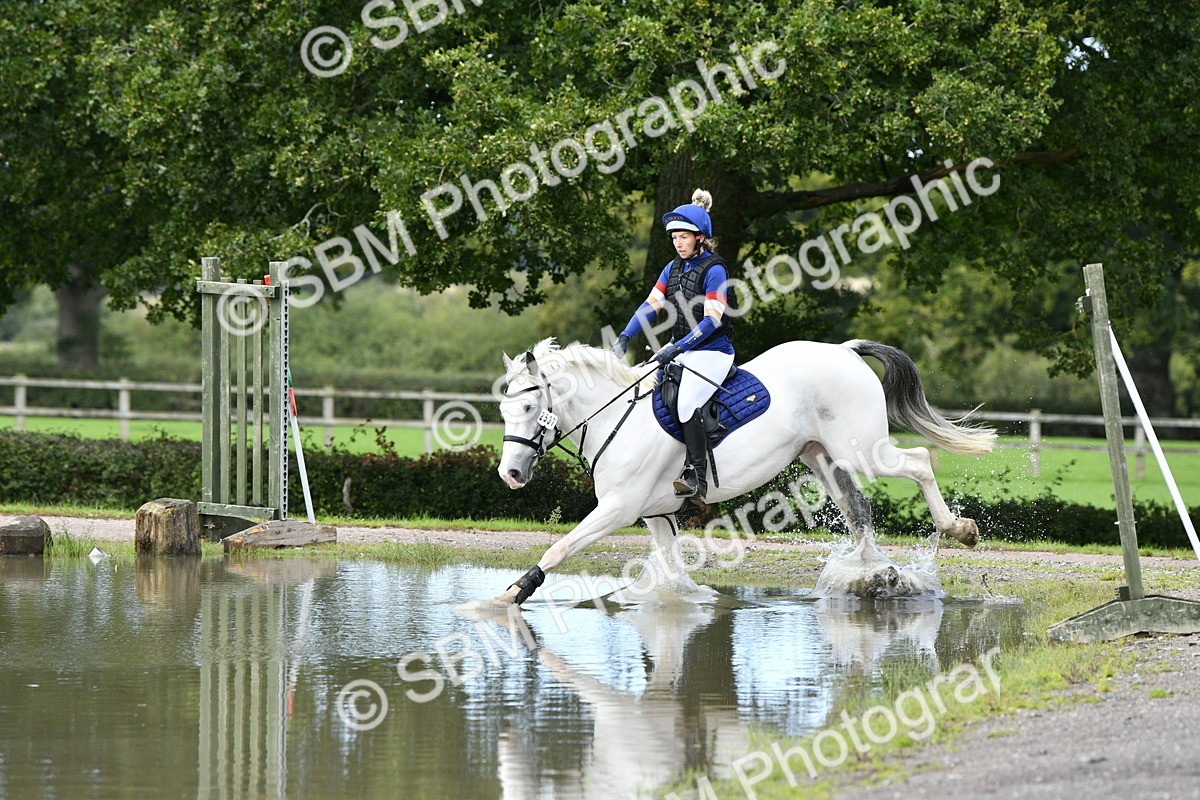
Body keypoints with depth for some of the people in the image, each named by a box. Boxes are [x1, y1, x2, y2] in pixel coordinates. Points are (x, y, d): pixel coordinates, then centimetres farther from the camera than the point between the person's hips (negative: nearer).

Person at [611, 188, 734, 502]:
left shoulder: (713, 270, -13)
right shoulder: (674, 268, 11)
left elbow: (712, 320, -20)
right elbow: (651, 305, 9)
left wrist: (677, 349, -29)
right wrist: (625, 337, -7)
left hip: (711, 352, -9)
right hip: (680, 350, 9)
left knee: (687, 405, -28)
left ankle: (698, 479, -29)